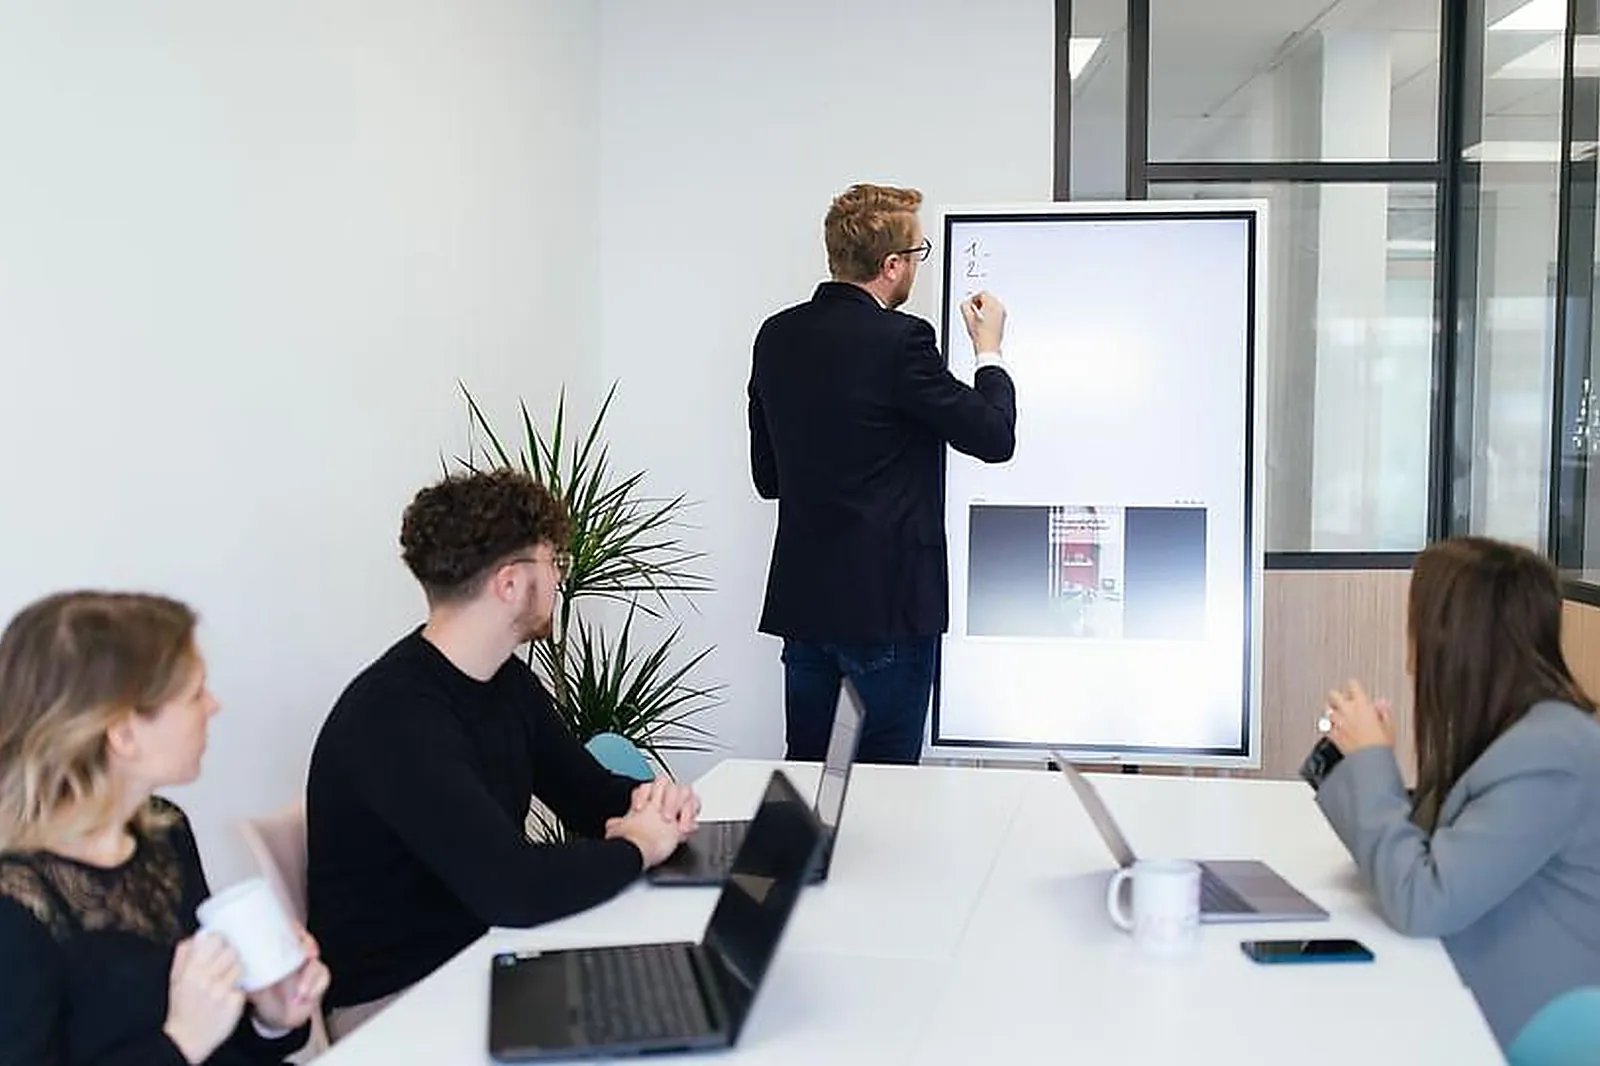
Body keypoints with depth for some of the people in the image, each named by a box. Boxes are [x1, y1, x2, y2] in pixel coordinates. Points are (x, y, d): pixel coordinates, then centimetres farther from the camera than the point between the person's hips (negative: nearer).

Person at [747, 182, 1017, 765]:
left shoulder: (777, 336, 5)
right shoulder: (899, 340, -16)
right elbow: (994, 437, -8)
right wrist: (989, 350, 7)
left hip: (801, 602, 7)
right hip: (887, 603, -7)